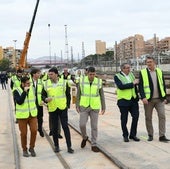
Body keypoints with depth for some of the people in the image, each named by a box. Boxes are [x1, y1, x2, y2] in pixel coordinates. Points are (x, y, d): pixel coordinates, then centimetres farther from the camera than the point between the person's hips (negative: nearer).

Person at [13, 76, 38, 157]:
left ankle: (32, 148, 13)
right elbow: (19, 102, -24)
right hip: (22, 116, -3)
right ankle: (24, 149, 21)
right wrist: (24, 91, -27)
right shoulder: (16, 91, -10)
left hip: (32, 115, 3)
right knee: (23, 133, 3)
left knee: (34, 131, -6)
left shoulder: (32, 89, 3)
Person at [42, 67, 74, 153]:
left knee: (65, 126, -2)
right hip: (52, 109, 1)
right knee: (54, 128, 8)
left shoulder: (63, 82, -3)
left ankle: (69, 146, 4)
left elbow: (68, 94, 7)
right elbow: (43, 95, 6)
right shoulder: (46, 83, -1)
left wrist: (67, 104, 3)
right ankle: (56, 146, 22)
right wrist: (45, 99, -15)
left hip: (63, 108, -1)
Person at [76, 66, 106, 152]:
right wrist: (77, 106, 0)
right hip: (84, 107, 0)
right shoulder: (82, 81, -4)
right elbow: (78, 94, 3)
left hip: (95, 107, 0)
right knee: (82, 125, -7)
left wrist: (103, 107, 3)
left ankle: (94, 145, 12)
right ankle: (85, 137, 24)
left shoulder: (98, 82, -4)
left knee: (94, 126, 2)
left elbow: (102, 95, 3)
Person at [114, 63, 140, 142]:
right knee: (124, 119, 4)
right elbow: (121, 86, -22)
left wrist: (137, 96, 15)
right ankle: (125, 135, 20)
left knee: (136, 116, 0)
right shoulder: (117, 76, -7)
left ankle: (133, 134, 14)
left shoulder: (131, 74, 12)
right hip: (123, 101, -5)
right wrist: (133, 83, -20)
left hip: (133, 100, 5)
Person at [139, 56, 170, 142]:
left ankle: (162, 136, -2)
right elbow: (140, 86, -6)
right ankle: (150, 135, 19)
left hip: (159, 99, 2)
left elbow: (163, 85, 12)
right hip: (148, 100, -2)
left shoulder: (159, 71, 8)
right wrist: (143, 97, -17)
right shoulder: (142, 72, -1)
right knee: (148, 118, 5)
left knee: (162, 116, -6)